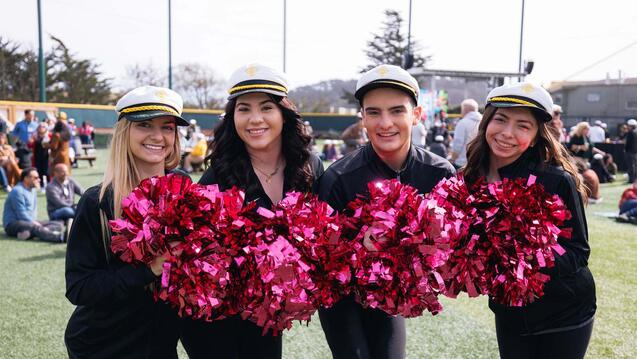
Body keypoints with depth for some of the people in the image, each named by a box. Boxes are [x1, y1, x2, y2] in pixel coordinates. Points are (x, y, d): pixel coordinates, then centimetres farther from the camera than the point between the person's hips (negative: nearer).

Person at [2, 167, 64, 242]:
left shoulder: (33, 190, 15)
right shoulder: (18, 191, -12)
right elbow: (21, 214, -17)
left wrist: (34, 222, 2)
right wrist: (34, 223, -14)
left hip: (30, 222, 9)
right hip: (13, 224, -9)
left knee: (58, 225, -11)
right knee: (36, 227, -38)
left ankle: (29, 233, -39)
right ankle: (60, 237, -65)